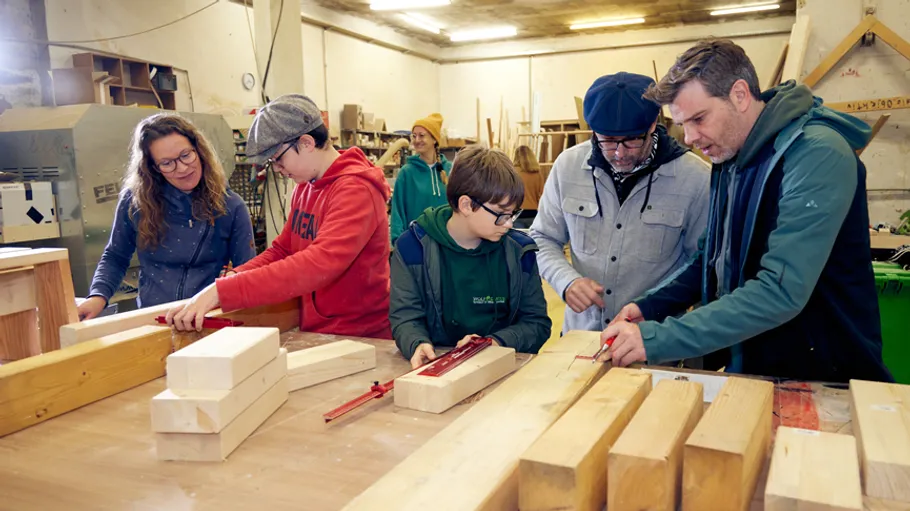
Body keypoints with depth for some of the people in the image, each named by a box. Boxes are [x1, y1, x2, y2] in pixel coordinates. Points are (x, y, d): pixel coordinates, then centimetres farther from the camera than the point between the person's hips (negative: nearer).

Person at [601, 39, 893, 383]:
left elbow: (781, 292, -32)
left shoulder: (816, 155, -23)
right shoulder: (730, 156, 3)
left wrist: (658, 339, -33)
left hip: (820, 380, -7)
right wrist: (650, 308, 0)